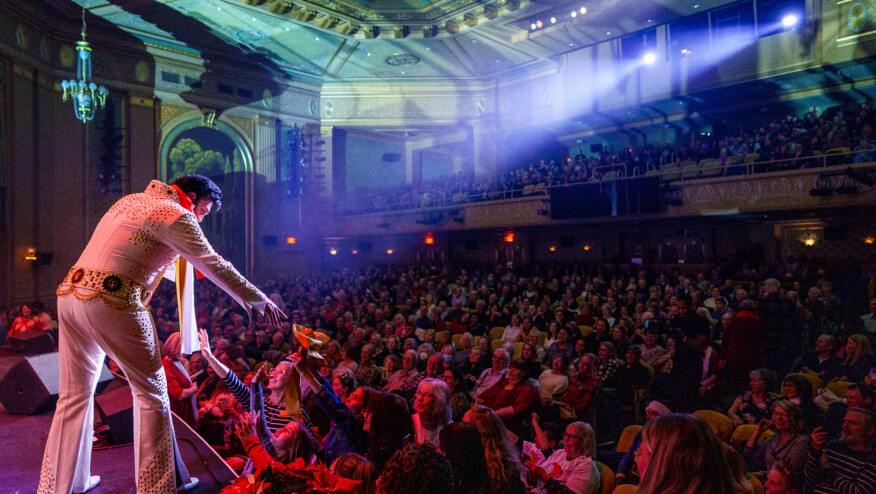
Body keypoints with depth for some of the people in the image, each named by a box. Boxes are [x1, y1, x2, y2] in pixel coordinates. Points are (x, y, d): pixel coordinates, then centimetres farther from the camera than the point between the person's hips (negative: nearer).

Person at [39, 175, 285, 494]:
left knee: (74, 394, 18)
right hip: (113, 303, -9)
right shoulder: (175, 215, -6)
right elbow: (214, 266, -6)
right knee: (151, 393, 3)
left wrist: (186, 267, 45)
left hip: (71, 293, 9)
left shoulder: (130, 200, 21)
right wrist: (259, 300, 2)